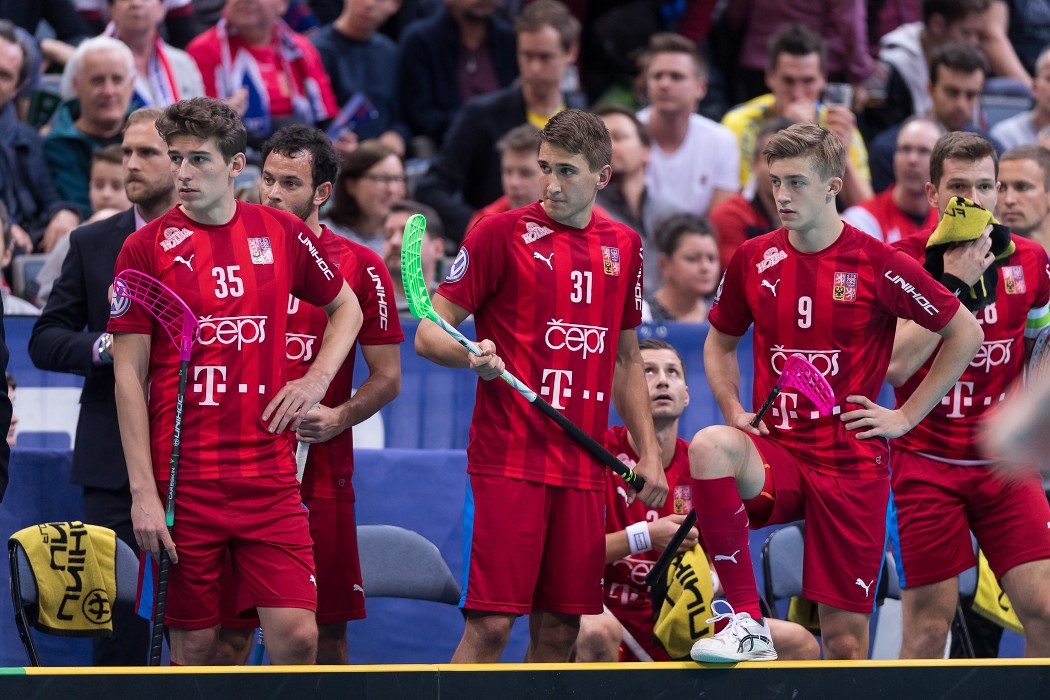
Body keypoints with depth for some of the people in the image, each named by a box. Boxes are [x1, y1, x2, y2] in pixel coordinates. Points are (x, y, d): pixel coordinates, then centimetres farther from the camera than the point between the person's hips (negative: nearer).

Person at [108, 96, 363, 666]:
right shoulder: (147, 248, -1)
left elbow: (346, 307, 23)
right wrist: (143, 491, -9)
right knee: (193, 644, 1)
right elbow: (129, 375, -2)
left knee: (296, 635, -9)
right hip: (183, 483, -2)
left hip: (270, 475, 2)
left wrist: (316, 380, 4)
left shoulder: (282, 233, 6)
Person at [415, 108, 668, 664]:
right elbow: (429, 332, -3)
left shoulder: (623, 248, 13)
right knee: (491, 623, -11)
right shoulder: (502, 233, -2)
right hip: (508, 461, -5)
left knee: (559, 628, 3)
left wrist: (647, 451, 17)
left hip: (584, 468, 5)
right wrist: (474, 356, -23)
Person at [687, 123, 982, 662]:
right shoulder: (753, 259, 4)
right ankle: (748, 622, -28)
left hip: (851, 462, -2)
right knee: (709, 446, -33)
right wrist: (735, 411, 4)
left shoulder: (877, 265, -6)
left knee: (846, 638, -4)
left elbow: (965, 333, 3)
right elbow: (720, 343, 21)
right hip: (776, 452, 2)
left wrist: (907, 415, 0)